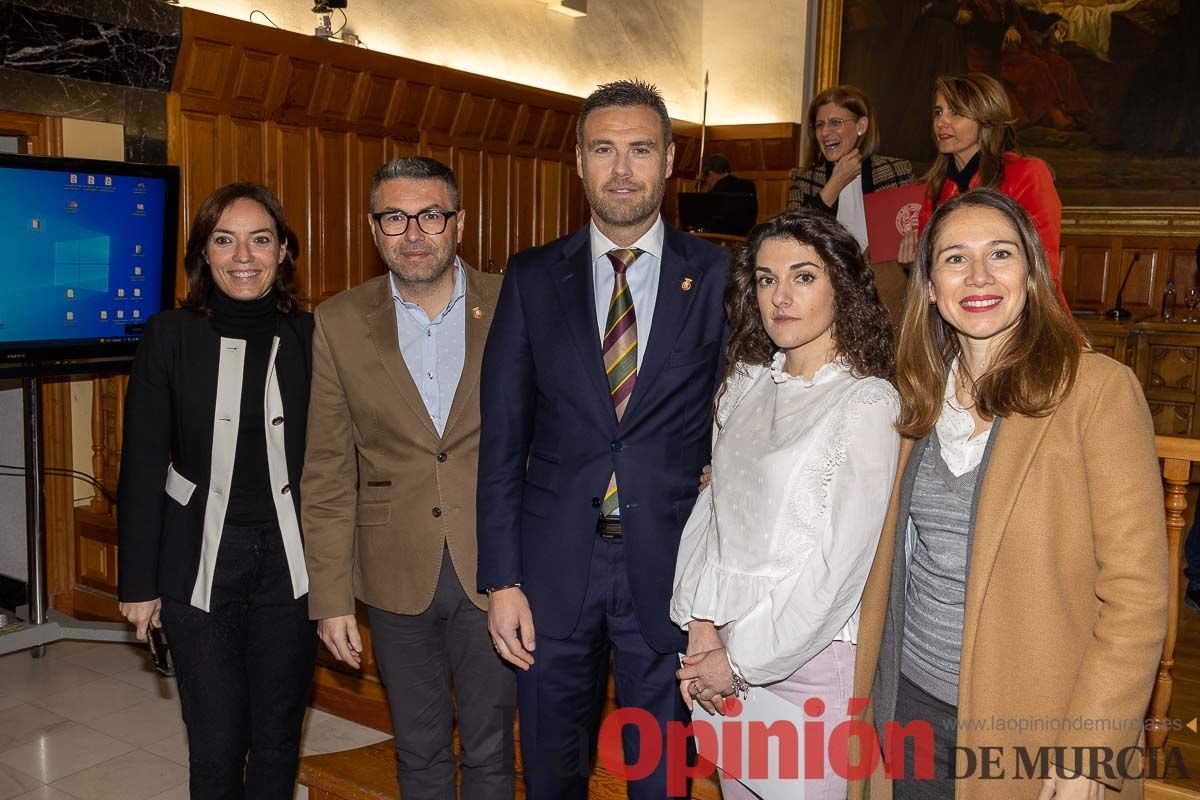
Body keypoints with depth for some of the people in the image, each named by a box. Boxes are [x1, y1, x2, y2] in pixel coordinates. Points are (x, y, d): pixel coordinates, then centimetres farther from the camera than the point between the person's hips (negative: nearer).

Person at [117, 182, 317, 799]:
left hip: (290, 561, 1)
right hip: (200, 563, -1)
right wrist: (138, 581, -2)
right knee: (216, 745, 7)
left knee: (278, 736, 13)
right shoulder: (170, 336, -5)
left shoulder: (308, 337, -1)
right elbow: (142, 465, -2)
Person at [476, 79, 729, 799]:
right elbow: (502, 437, 1)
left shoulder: (719, 277, -3)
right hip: (554, 564, 2)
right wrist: (502, 579, -3)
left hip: (669, 567, -1)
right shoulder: (532, 278, 1)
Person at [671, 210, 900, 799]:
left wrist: (742, 661, -11)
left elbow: (840, 563, -16)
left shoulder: (868, 403, -14)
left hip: (811, 655, -5)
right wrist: (702, 626, -3)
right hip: (723, 643, 6)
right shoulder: (747, 385, 5)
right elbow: (711, 504, 8)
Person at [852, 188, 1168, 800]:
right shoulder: (925, 395, 4)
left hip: (1030, 726, -4)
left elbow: (1137, 594, -15)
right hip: (913, 701, 5)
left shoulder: (1099, 388, -13)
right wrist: (865, 693, 7)